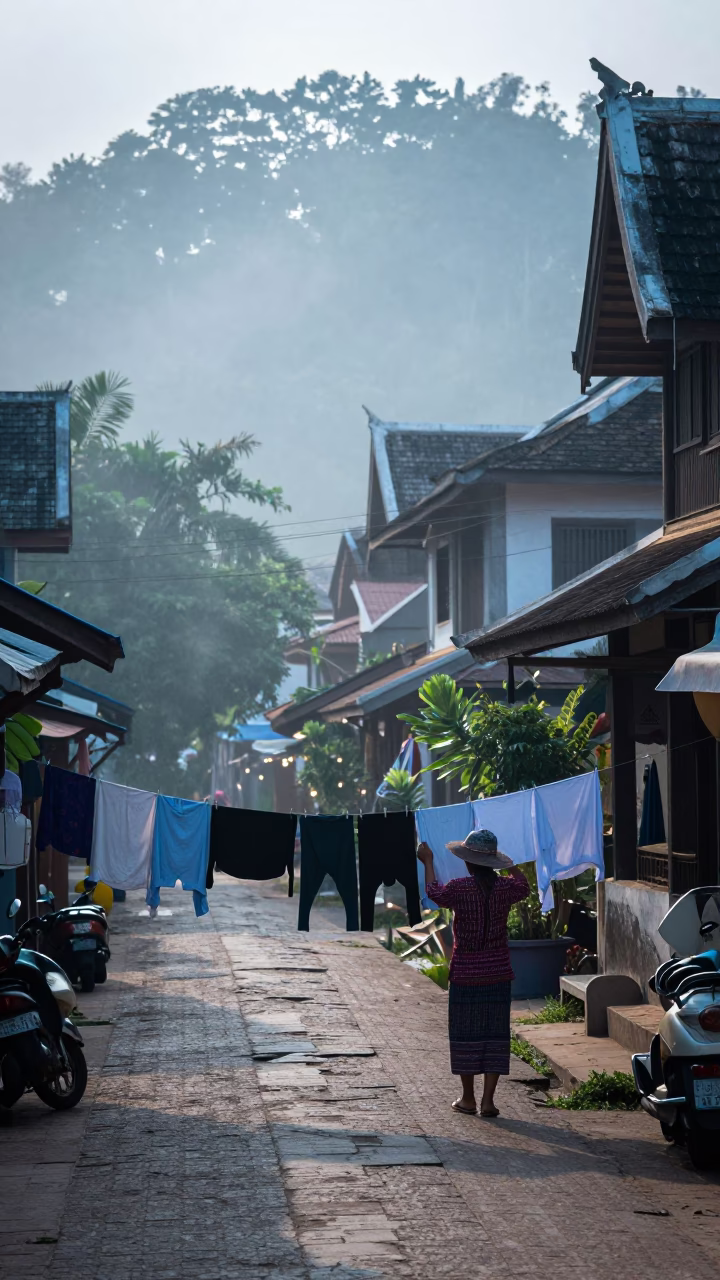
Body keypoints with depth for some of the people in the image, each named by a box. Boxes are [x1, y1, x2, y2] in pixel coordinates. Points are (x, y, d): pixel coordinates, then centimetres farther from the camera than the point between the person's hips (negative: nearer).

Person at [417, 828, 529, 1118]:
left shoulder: (459, 888, -12)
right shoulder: (505, 887, -5)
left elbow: (434, 892, 11)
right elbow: (524, 886, 21)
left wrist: (428, 861, 25)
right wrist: (507, 863, 35)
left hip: (465, 973, -2)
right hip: (498, 974, 2)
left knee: (466, 1033, 9)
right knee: (495, 1034, 5)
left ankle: (468, 1098, 15)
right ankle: (488, 1100, 2)